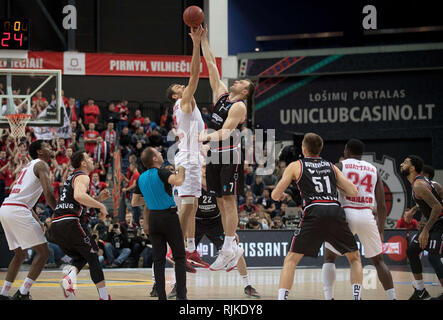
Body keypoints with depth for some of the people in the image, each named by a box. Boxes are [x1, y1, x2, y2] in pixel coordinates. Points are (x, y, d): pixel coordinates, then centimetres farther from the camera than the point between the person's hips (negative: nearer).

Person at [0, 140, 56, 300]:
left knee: (20, 254, 23)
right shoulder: (41, 165, 0)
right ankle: (23, 293, -9)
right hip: (17, 211, -9)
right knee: (43, 252, -4)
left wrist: (37, 221, 33)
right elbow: (48, 193, -13)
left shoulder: (28, 166, 29)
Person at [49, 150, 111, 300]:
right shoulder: (82, 177, -2)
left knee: (80, 258, 19)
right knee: (93, 257, 3)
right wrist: (100, 206, -14)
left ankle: (68, 277, -10)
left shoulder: (71, 178, 27)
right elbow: (79, 196, -24)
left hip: (55, 226, 8)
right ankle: (104, 296, 1)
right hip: (70, 222, -8)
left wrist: (98, 198, 20)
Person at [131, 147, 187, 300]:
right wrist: (181, 170, -12)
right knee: (179, 257, 3)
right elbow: (178, 181, -32)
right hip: (169, 216, -5)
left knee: (158, 259, 6)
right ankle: (181, 295, -4)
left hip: (153, 218, 5)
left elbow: (134, 202, 13)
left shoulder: (141, 178, 8)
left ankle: (161, 296, 1)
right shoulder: (161, 173, -13)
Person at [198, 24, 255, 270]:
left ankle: (228, 249, -10)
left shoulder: (239, 106, -8)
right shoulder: (221, 94, 13)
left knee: (229, 201, -9)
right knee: (221, 202, 8)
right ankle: (233, 248, 12)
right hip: (216, 155, 8)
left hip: (231, 156, -8)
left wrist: (208, 137, -34)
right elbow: (211, 64, 14)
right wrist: (203, 39, 12)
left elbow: (226, 132, -19)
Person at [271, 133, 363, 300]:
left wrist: (280, 196, 39)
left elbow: (275, 195, 15)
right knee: (355, 258, 19)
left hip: (314, 212, -2)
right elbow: (353, 192, 16)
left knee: (291, 260, 6)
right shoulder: (331, 166, 24)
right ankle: (357, 297, 6)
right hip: (336, 212, 2)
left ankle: (281, 298, -8)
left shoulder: (296, 166, 16)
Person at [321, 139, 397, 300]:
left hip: (346, 214, -2)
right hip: (367, 216, 3)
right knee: (378, 260, 17)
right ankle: (393, 298, 9)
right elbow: (382, 205, 13)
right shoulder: (374, 170, 17)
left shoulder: (340, 166, 8)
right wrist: (380, 231, 20)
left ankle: (328, 298, -1)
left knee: (329, 258, 13)